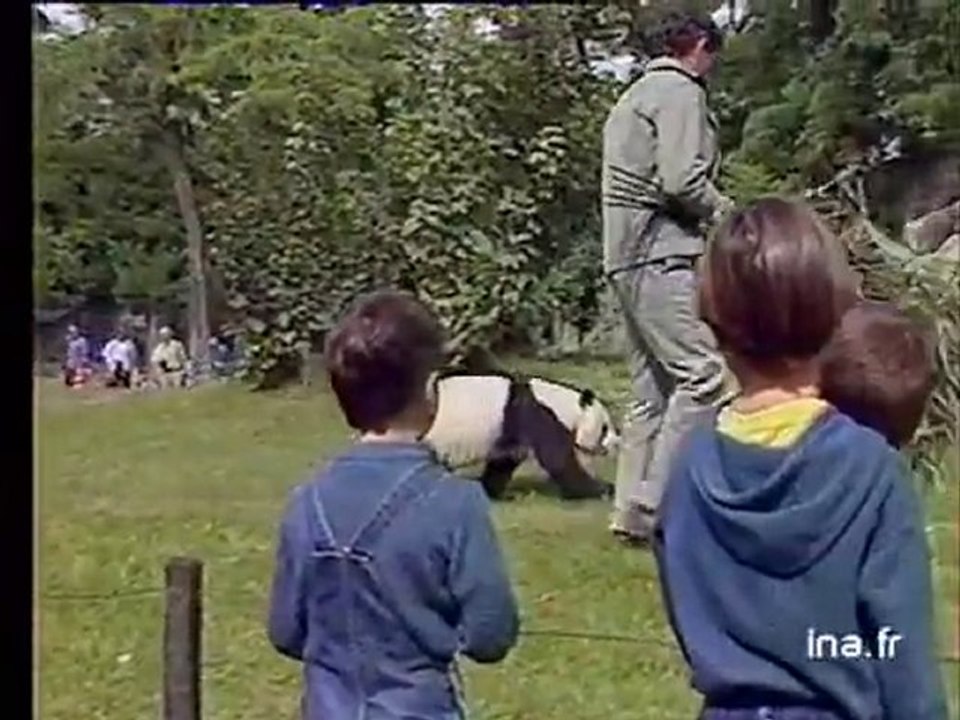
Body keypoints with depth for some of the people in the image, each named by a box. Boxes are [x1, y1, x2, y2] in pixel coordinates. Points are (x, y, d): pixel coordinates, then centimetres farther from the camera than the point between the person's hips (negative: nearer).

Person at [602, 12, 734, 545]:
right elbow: (680, 181, -17)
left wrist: (709, 210, 19)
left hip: (627, 255, 10)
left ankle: (632, 513, 10)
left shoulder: (634, 96, 26)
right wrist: (723, 210, 1)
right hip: (660, 255, -10)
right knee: (701, 372, -13)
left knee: (651, 389, 10)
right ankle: (653, 504, -17)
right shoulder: (681, 92, -5)